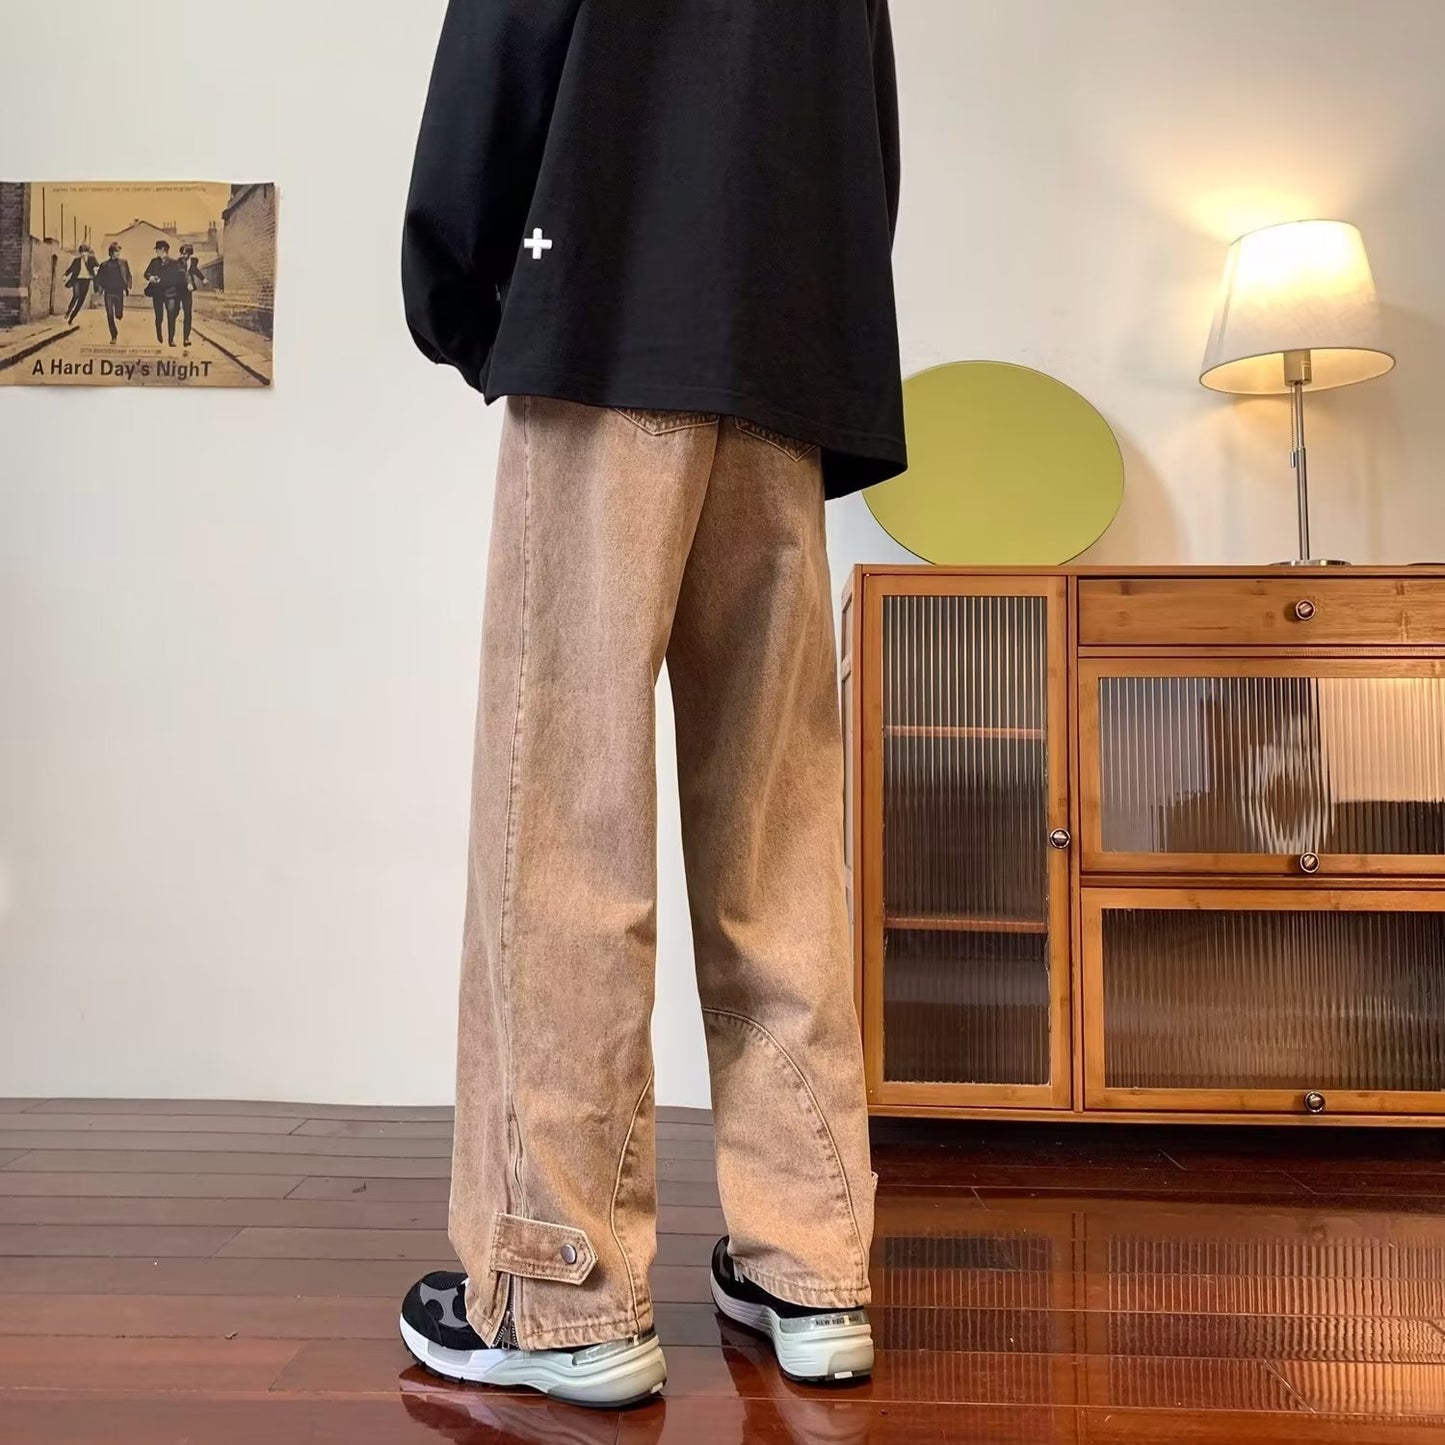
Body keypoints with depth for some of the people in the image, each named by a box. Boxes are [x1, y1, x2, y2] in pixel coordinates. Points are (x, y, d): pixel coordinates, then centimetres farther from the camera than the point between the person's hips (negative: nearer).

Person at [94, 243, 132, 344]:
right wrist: (99, 286, -6)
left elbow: (128, 276, 5)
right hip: (108, 292, 1)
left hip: (119, 292, -1)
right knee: (110, 315, -4)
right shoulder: (104, 264, 7)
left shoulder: (123, 262, 6)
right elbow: (98, 277, 10)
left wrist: (128, 287, -8)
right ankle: (113, 336, 4)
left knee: (119, 315, -3)